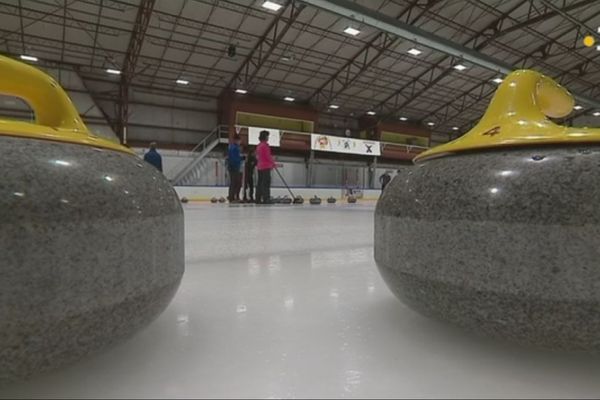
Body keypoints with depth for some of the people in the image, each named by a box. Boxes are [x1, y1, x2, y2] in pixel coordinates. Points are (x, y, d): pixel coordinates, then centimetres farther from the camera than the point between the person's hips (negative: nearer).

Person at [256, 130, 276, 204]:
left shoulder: (258, 146, 16)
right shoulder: (265, 145, -11)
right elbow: (268, 156, -14)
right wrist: (273, 163, -2)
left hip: (259, 167, 9)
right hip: (266, 167, -9)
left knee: (260, 183, 9)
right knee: (266, 183, -10)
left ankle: (258, 199, 9)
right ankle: (266, 199, -14)